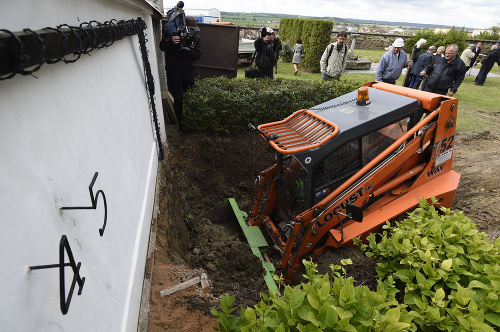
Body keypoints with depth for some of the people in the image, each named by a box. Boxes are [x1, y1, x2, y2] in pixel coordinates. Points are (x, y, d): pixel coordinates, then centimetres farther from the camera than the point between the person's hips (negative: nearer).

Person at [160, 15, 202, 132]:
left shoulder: (196, 39, 3)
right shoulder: (174, 34, -7)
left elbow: (197, 55, -9)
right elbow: (162, 47, -15)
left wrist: (186, 49, -25)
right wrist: (171, 41, -35)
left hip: (188, 73, 4)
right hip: (174, 73, -4)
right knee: (178, 99, -3)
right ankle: (180, 123, 11)